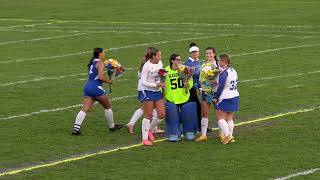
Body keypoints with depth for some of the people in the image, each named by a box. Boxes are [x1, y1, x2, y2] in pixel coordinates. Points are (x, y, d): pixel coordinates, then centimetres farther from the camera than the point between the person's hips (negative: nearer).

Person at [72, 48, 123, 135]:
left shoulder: (92, 63, 19)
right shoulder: (100, 63, -6)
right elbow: (100, 77, -17)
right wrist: (108, 81, -1)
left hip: (87, 86, 7)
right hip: (96, 88, -7)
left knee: (85, 109, -3)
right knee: (108, 107, 13)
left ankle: (76, 128, -17)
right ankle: (112, 126, 25)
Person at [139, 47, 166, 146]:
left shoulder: (160, 63, 4)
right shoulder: (146, 66, -15)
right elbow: (143, 82, -17)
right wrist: (157, 84, -21)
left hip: (157, 92, 7)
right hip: (147, 92, -7)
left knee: (161, 114, 2)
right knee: (148, 115, -4)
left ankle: (149, 130, 25)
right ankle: (144, 139, 4)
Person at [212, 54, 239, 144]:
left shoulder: (224, 73, -21)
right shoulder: (233, 71, 7)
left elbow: (220, 87, -21)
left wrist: (216, 97, -11)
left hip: (225, 99, -8)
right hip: (234, 97, 8)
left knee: (220, 118, 0)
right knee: (230, 118, 13)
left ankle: (228, 135, -10)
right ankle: (230, 136, 14)